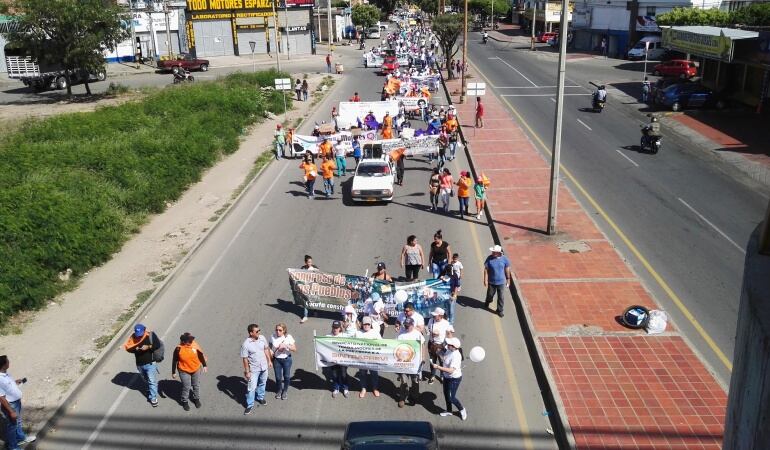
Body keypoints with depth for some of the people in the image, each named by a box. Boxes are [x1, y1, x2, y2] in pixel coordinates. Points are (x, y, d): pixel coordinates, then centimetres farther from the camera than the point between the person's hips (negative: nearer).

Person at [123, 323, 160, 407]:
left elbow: (158, 344, -14)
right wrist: (135, 349, -24)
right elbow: (128, 348, -6)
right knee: (145, 380, 25)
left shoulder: (150, 335, -15)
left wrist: (148, 347, -29)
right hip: (139, 364, 4)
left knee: (152, 381, -2)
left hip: (150, 363, -4)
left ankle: (153, 398, 7)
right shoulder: (133, 337, -7)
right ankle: (150, 390, 50)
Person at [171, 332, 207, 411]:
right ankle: (185, 402, 28)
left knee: (196, 385, 19)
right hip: (184, 371, -3)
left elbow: (201, 355, -1)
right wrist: (173, 372, -4)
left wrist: (204, 365, 5)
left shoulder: (195, 345, -16)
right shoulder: (179, 349, -23)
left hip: (196, 370, 3)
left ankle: (196, 399, 42)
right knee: (186, 387, 3)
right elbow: (174, 361, -10)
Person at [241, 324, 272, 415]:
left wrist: (269, 360, 9)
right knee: (251, 388, 2)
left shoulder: (262, 338, -10)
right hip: (254, 369, -5)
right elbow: (245, 359, -17)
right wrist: (247, 371, -14)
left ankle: (260, 397, 47)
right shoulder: (245, 344, -25)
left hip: (264, 367, 5)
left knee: (262, 383, 23)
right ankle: (250, 405, 18)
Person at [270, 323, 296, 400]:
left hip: (286, 359, -1)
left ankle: (285, 391, 39)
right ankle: (279, 390, 40)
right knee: (278, 377, 11)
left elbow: (294, 349, -15)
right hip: (276, 359, 1)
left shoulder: (288, 337, -17)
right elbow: (270, 347, 2)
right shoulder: (272, 336, -12)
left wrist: (286, 345, -28)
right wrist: (271, 352, -18)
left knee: (286, 376, 13)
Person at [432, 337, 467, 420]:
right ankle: (449, 411, 42)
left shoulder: (456, 356, -33)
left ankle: (462, 410, 28)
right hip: (447, 377, 8)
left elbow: (451, 370, -35)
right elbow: (444, 359, 11)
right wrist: (439, 353, -8)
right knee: (446, 394, 21)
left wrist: (438, 367, -37)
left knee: (451, 398, 3)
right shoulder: (448, 350, -7)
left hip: (454, 379, -8)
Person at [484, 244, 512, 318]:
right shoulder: (489, 258, -15)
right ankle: (487, 302, 52)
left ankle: (500, 310, 25)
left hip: (501, 282, 0)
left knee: (501, 297, 7)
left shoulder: (504, 259, -13)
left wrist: (508, 280, 5)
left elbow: (507, 270, -1)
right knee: (490, 294, 20)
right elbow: (486, 269, -9)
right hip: (491, 282, 0)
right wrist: (485, 280, -11)